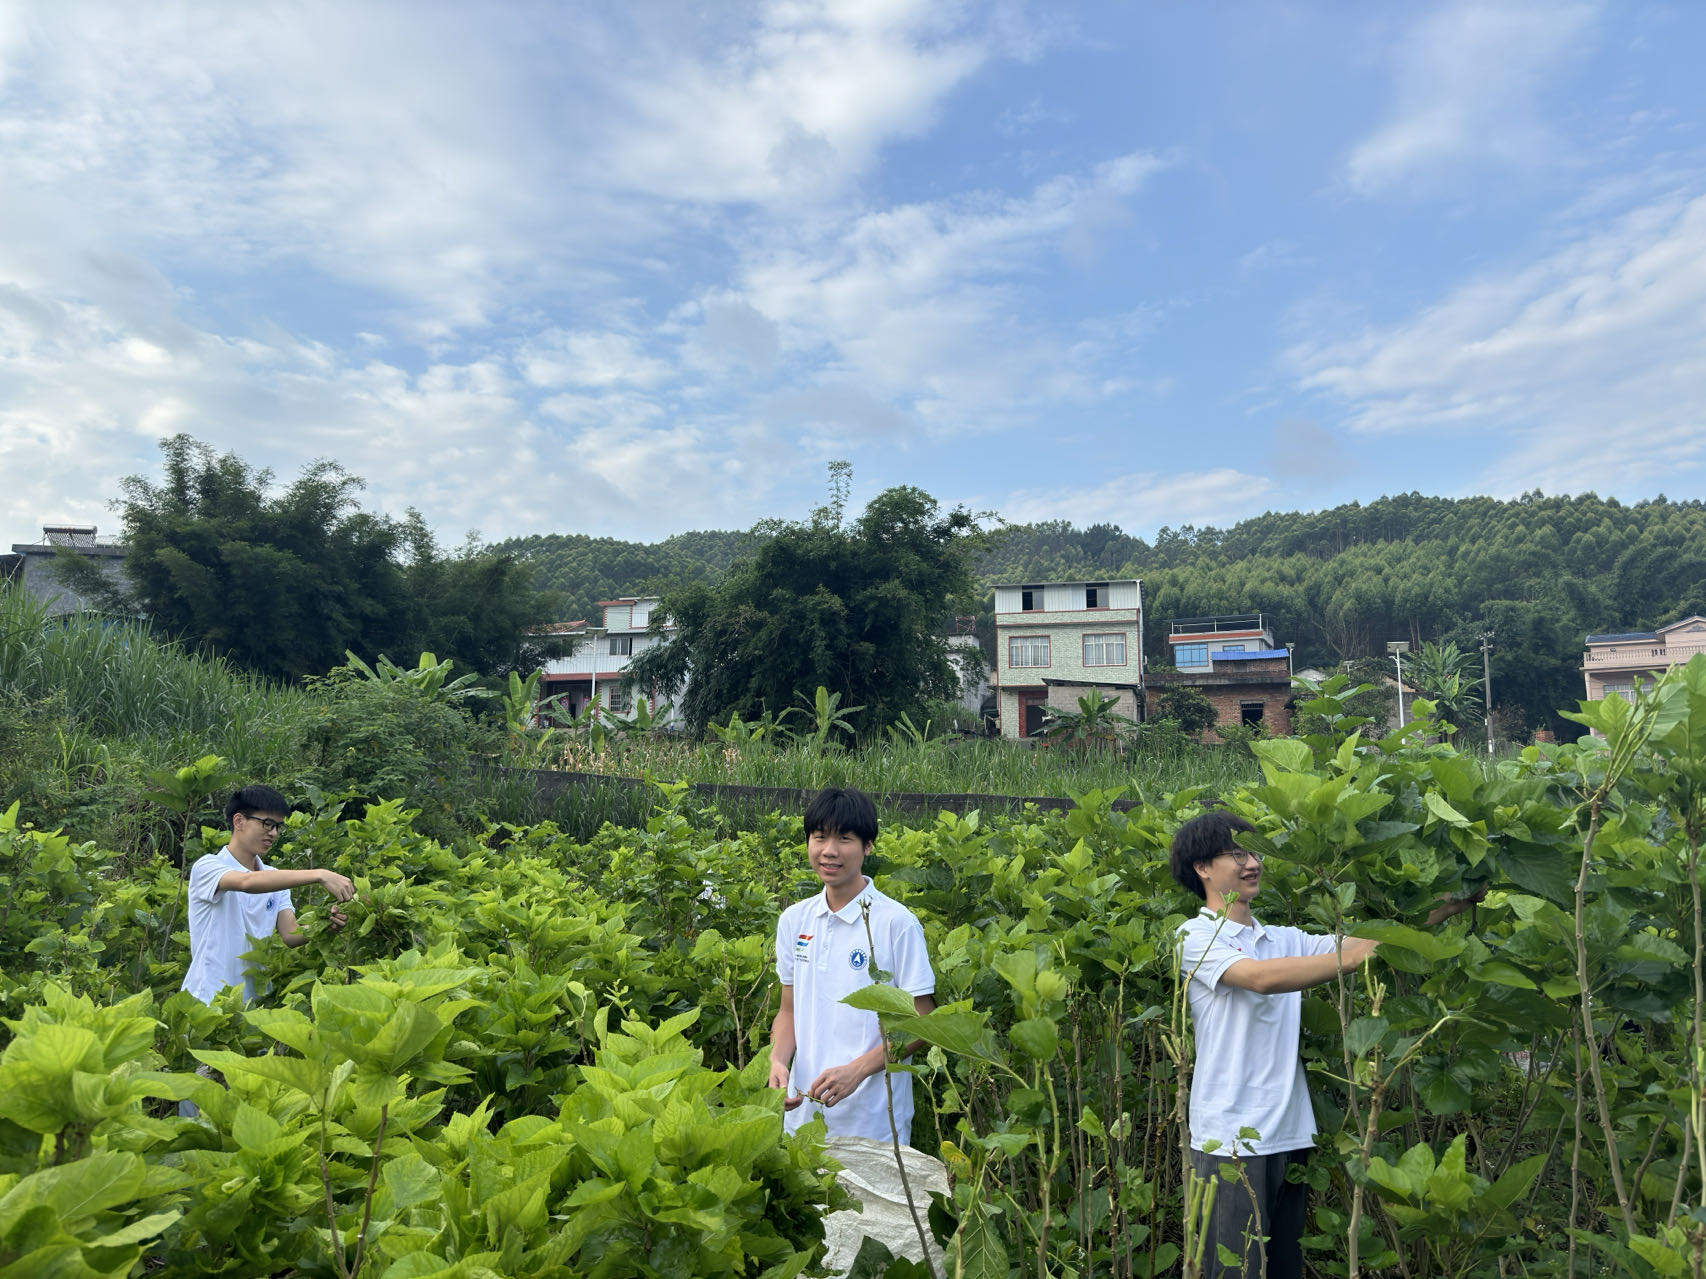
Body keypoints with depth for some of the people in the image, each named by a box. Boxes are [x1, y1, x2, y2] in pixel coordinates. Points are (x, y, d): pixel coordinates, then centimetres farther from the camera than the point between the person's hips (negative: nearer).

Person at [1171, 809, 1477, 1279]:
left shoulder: (1283, 940, 13)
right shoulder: (1195, 937, -7)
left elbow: (1372, 941, 7)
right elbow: (1261, 978, -24)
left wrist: (1447, 907, -4)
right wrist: (1351, 957, -29)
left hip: (1289, 1134, 7)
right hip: (1230, 1138, -6)